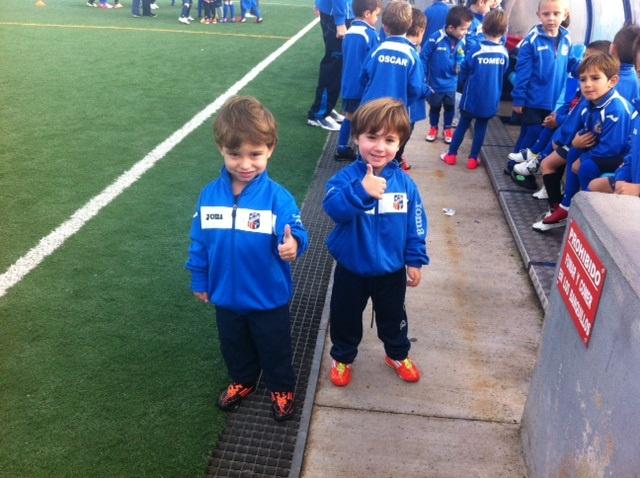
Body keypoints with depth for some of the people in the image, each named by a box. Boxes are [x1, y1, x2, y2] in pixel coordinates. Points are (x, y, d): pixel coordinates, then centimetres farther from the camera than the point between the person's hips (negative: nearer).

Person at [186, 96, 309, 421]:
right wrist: (199, 280, 7)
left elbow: (295, 233, -28)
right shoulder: (209, 195, -10)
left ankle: (282, 389, 45)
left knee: (274, 349, 19)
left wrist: (293, 245, -51)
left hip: (268, 297, -4)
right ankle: (242, 381, 54)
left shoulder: (277, 197, -22)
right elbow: (199, 241, 0)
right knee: (234, 346, 27)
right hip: (226, 295, 4)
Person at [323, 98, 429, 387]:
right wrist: (361, 191, -55)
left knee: (393, 318, 24)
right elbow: (333, 208, -40)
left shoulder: (405, 184, -11)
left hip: (391, 271, 2)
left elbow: (415, 226, -2)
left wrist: (415, 261, 1)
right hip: (351, 269, -2)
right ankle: (342, 357, 46)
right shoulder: (346, 177, -20)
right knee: (345, 319, 19)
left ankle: (398, 355, 51)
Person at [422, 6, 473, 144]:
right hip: (435, 82, -3)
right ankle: (433, 127, 38)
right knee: (434, 107, 17)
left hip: (451, 83, 3)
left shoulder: (462, 41, -12)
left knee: (450, 107, 18)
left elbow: (460, 60, 3)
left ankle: (448, 128, 37)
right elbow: (424, 57, -16)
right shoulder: (436, 38, -25)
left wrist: (460, 67, -18)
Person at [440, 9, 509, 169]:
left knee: (463, 125, 12)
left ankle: (451, 155, 17)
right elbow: (503, 74, 9)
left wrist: (465, 86, 17)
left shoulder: (476, 49, -14)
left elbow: (464, 71, -3)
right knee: (481, 127, 12)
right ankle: (473, 158, 17)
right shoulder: (504, 53, -7)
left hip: (472, 97, -1)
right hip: (491, 100, 1)